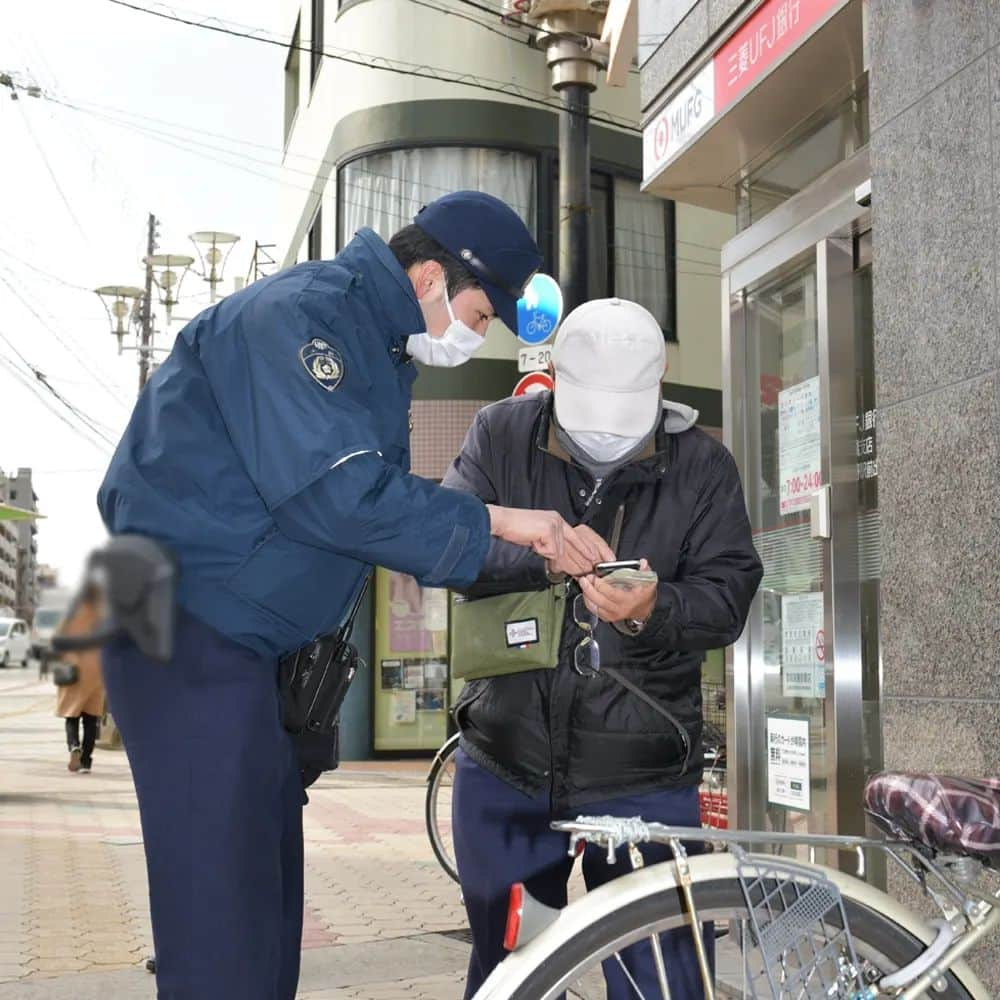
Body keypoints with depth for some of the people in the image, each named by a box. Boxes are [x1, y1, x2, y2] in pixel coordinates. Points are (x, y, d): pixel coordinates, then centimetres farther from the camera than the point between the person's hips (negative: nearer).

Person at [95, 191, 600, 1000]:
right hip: (190, 632, -10)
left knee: (270, 892, 13)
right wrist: (494, 522, -18)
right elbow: (335, 494, -26)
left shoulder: (377, 350, 15)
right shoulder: (292, 316, -16)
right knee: (223, 910, -10)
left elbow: (383, 503, 16)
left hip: (257, 643, 10)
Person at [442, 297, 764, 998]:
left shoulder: (704, 465, -2)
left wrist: (652, 614, -29)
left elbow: (729, 597, -8)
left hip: (643, 780, -1)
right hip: (507, 765, 2)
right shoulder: (502, 435, 0)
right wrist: (542, 555, -28)